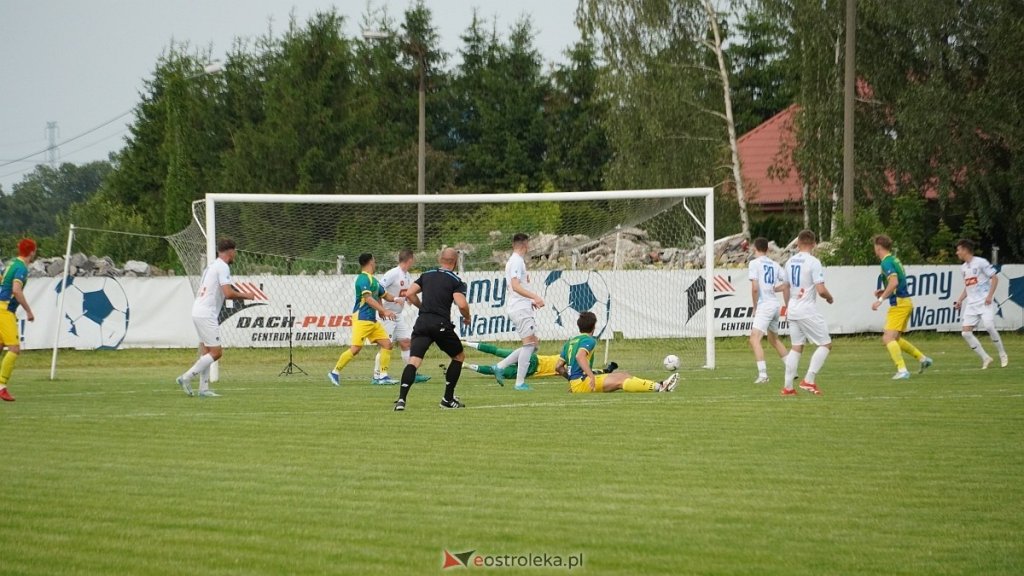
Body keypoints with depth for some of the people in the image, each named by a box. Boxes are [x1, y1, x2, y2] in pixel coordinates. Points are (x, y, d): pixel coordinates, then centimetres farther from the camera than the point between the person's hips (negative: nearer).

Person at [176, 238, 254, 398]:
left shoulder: (212, 266, 18)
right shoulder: (223, 267, -11)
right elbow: (228, 293, -20)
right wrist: (245, 296, -4)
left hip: (198, 312, 10)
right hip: (206, 315, -10)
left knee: (206, 352, 11)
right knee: (216, 352, -7)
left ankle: (204, 389, 9)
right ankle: (186, 378, -9)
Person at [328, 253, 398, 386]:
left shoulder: (373, 280, 18)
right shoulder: (364, 279, -12)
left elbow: (384, 295, 29)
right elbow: (368, 299, -22)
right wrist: (385, 311, -26)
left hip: (372, 320, 9)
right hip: (362, 319, -9)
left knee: (387, 344, 1)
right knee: (356, 348, -12)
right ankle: (335, 372, 1)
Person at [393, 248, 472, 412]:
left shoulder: (427, 275, 15)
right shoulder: (455, 280, 1)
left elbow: (409, 294, 9)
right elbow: (462, 304, -12)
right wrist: (467, 318, 8)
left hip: (422, 323, 3)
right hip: (441, 324, -3)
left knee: (414, 361, -7)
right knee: (459, 356, 21)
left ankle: (401, 398, -29)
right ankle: (448, 399, 20)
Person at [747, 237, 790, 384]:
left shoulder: (754, 263, -7)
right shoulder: (774, 264, 11)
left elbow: (755, 288, -15)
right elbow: (786, 284, 13)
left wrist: (755, 307, -4)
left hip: (764, 306, -8)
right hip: (776, 304, 8)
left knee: (754, 339, -14)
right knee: (774, 339, 25)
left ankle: (763, 374, -28)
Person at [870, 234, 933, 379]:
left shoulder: (887, 262, -15)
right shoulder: (894, 260, 15)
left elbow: (894, 282, -28)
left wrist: (881, 299, -24)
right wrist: (884, 292, 15)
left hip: (899, 304, -10)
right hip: (905, 302, 10)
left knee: (888, 338, -13)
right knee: (895, 338, 20)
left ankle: (902, 370, -20)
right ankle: (922, 358, 24)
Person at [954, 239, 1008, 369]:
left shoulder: (981, 262, -6)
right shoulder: (963, 268, 16)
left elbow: (995, 278, -6)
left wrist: (990, 296, -15)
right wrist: (960, 300, 13)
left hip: (984, 302, -7)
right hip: (972, 304, 7)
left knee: (989, 326, -24)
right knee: (966, 332, -8)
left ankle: (1002, 355, -5)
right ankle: (985, 358, -1)